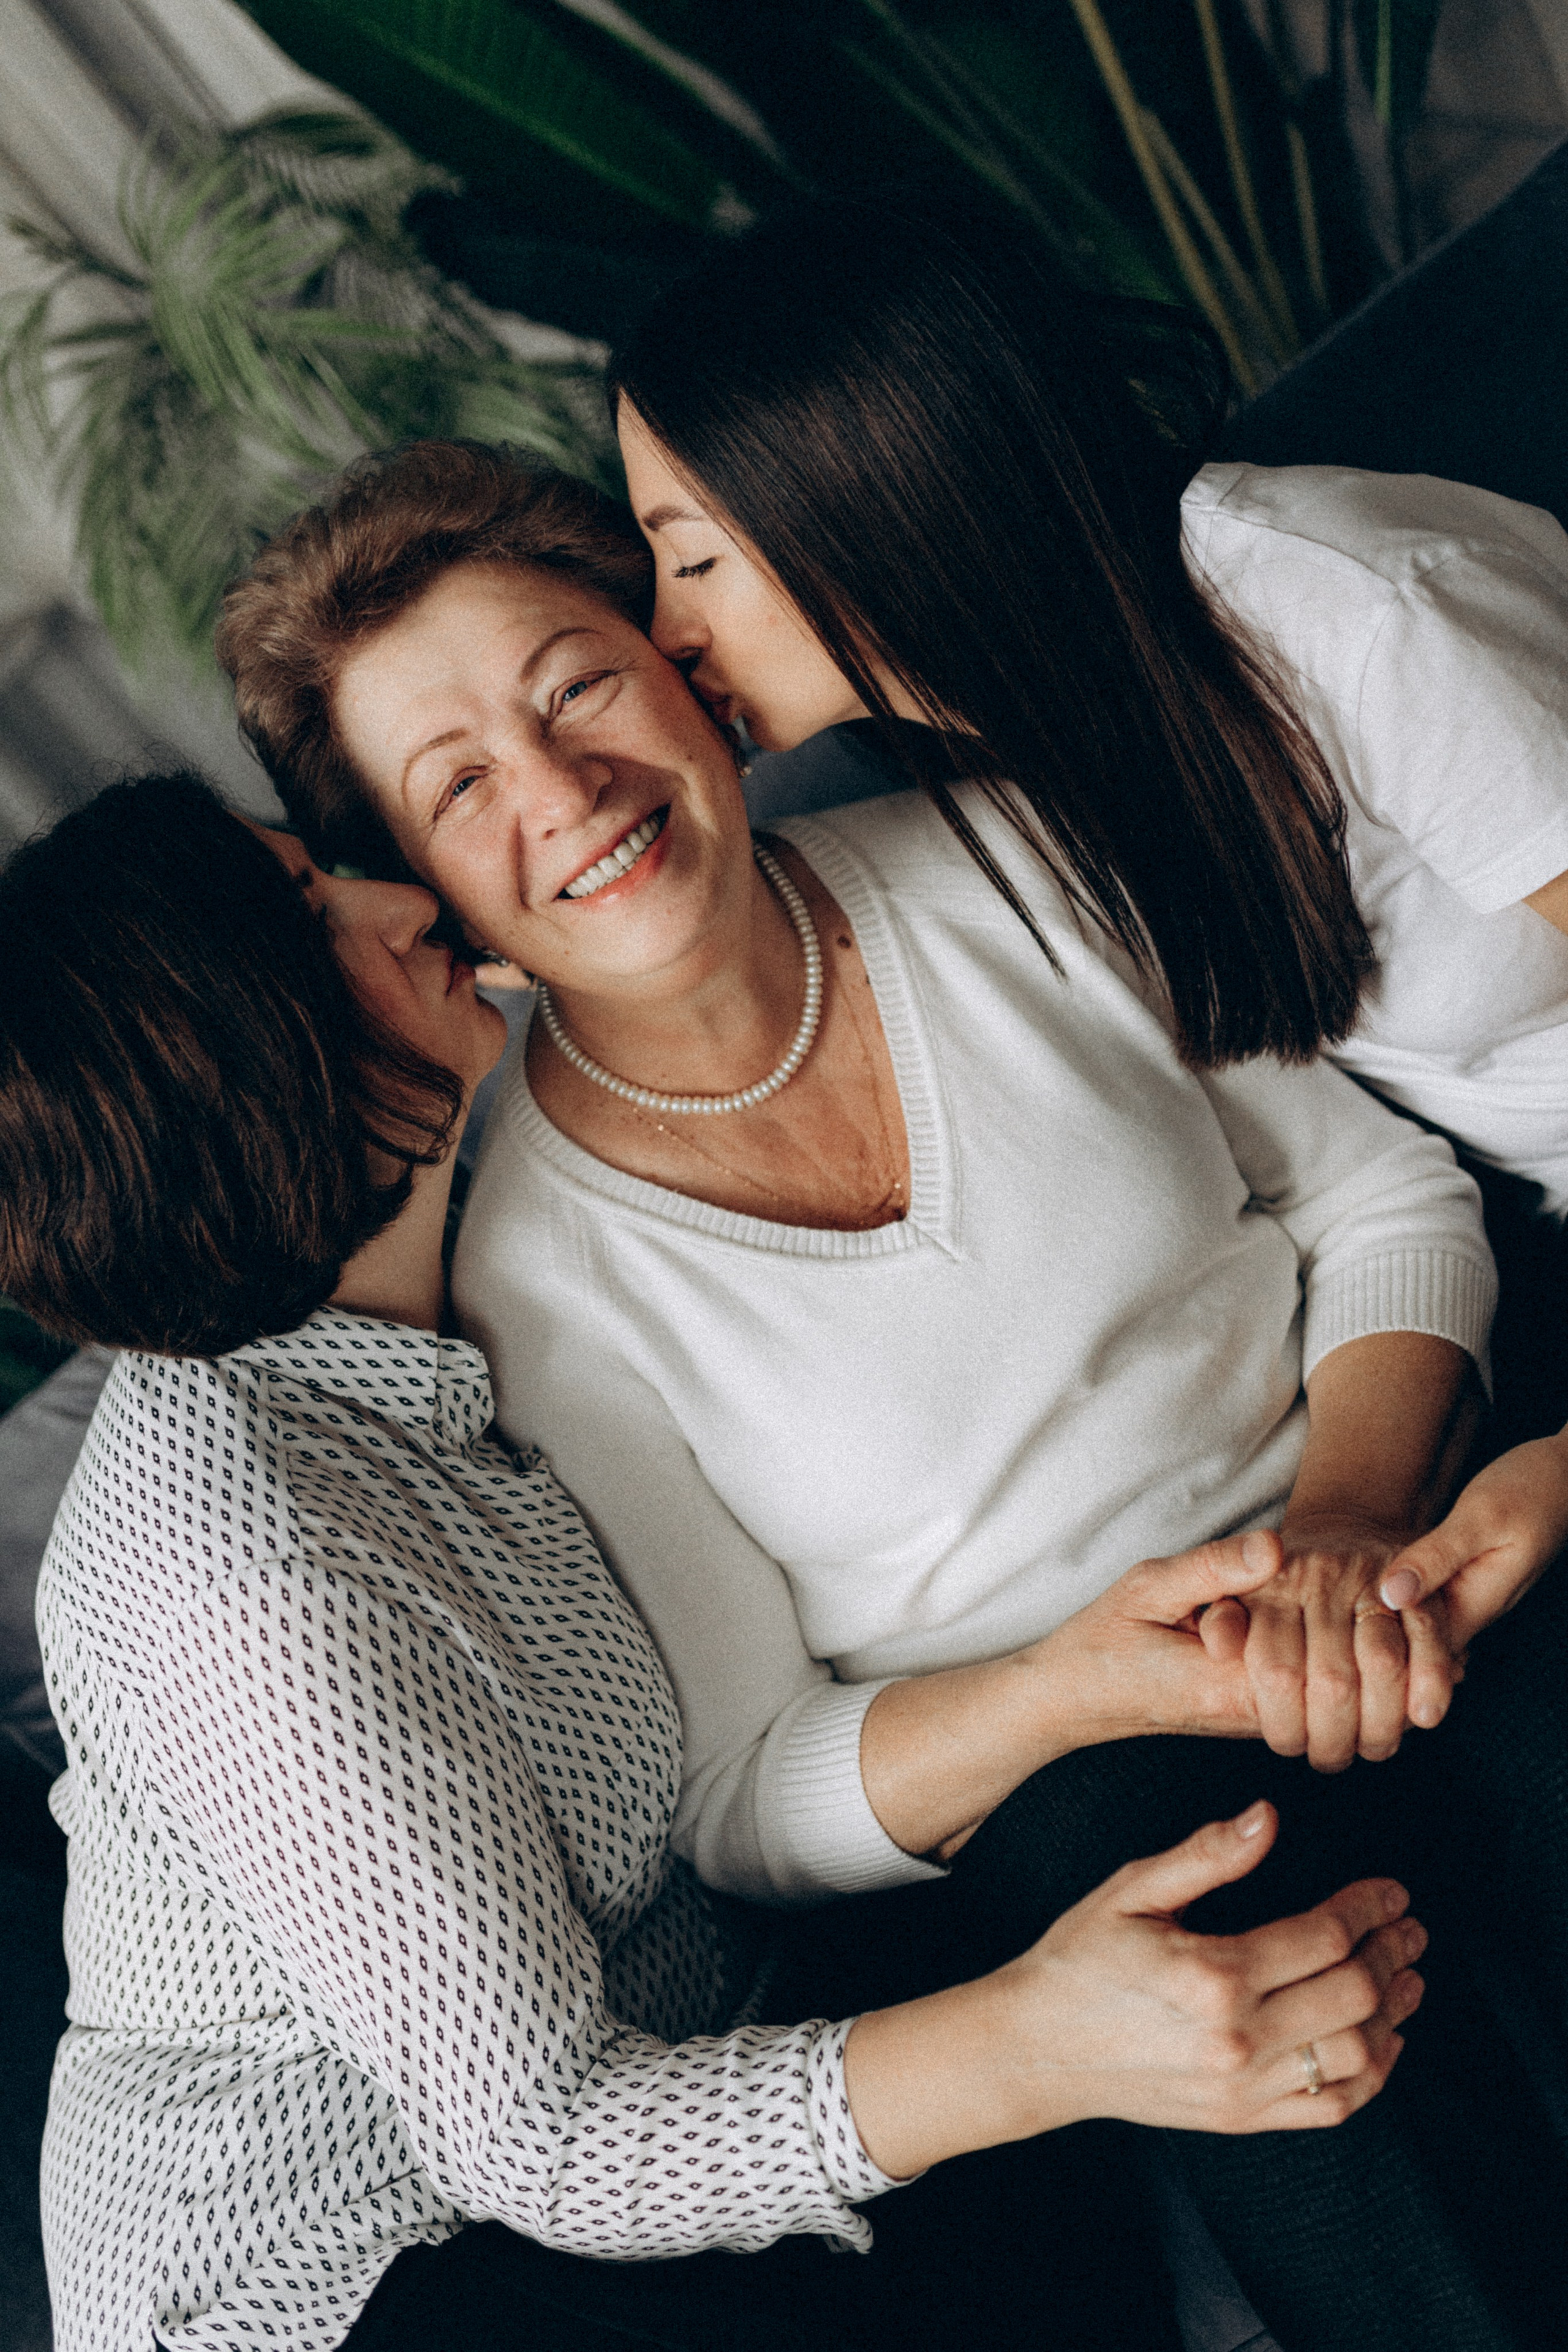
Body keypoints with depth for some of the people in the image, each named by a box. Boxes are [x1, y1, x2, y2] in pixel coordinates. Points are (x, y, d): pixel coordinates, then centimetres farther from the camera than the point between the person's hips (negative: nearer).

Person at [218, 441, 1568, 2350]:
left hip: (1396, 1564, 2)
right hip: (1025, 1793, -2)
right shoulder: (531, 1275, -8)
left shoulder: (990, 862, 0)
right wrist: (1082, 1678, -22)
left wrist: (1354, 1515, -13)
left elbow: (1386, 1189, 6)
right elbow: (742, 1801, -4)